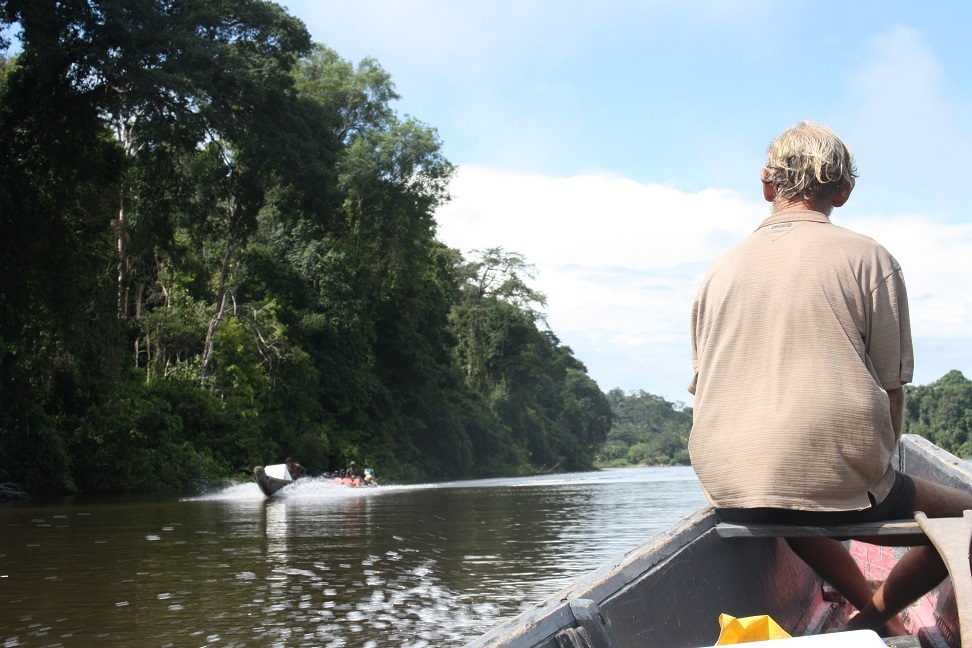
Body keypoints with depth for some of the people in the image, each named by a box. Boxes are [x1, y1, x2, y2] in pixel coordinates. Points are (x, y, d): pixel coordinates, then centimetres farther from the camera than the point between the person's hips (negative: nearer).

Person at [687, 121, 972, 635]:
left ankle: (872, 609, 30)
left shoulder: (720, 270, 12)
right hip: (835, 484, -5)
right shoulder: (868, 258, 1)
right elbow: (891, 392, 0)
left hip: (728, 494, 5)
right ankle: (873, 617, 9)